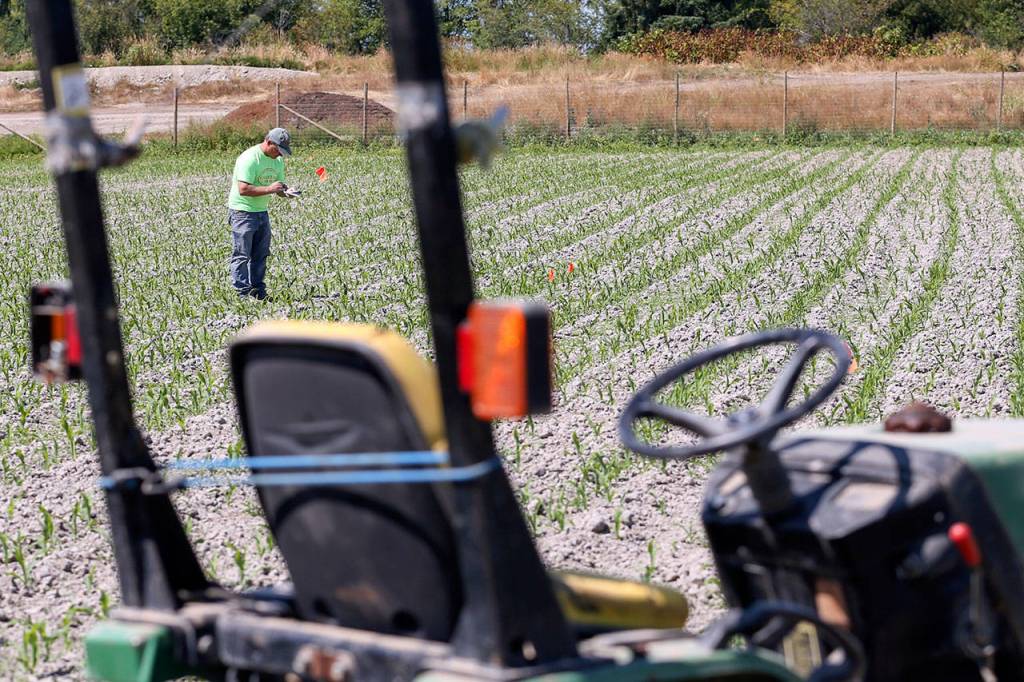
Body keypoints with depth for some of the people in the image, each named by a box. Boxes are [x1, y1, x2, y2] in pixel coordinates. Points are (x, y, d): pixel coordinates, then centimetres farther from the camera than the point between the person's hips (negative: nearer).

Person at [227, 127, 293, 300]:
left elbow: (279, 186, 12)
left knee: (260, 255, 9)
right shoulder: (249, 159, -20)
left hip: (262, 211, 8)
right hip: (242, 212, -8)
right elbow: (243, 189, -27)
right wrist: (269, 189, -30)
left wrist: (286, 191, -12)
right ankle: (243, 294, -5)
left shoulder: (278, 161, 6)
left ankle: (259, 293, 15)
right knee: (241, 255, -6)